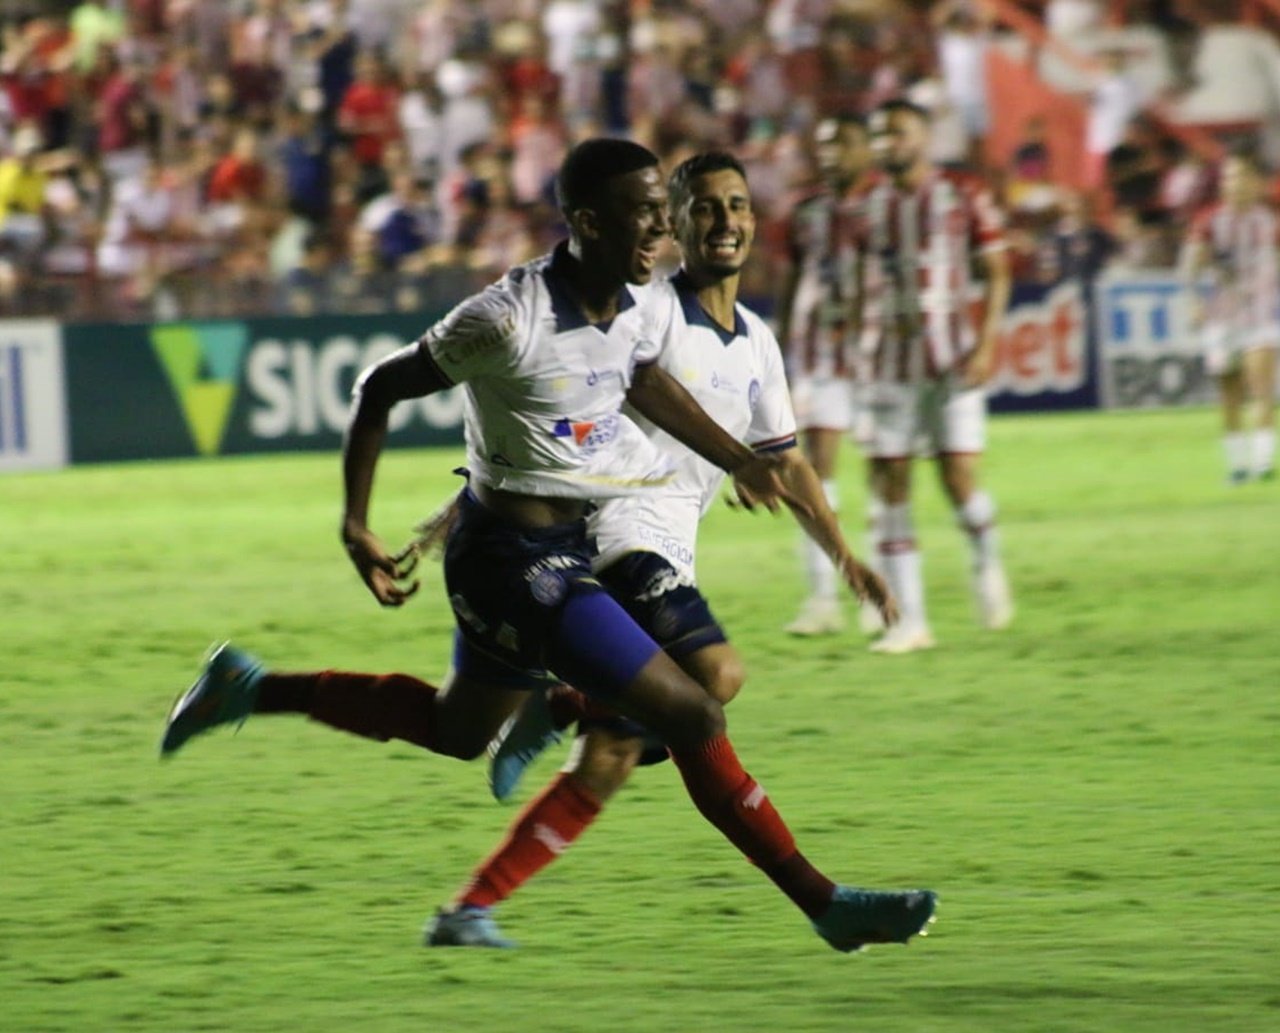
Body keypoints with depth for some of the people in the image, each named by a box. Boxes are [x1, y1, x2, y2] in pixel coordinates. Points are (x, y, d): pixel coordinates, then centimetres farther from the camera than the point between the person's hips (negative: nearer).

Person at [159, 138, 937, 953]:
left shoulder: (636, 310, -1)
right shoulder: (510, 319, -25)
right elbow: (381, 388, -14)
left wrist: (740, 461, 25)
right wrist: (356, 525, -14)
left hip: (574, 541, 9)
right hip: (519, 557, -9)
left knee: (457, 731, 27)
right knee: (692, 718, -11)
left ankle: (248, 689, 36)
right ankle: (824, 904, -2)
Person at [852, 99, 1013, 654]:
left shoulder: (963, 197, -1)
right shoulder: (870, 206, 9)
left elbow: (997, 273, -1)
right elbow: (863, 285, 15)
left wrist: (986, 343, -11)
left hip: (952, 357, -3)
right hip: (890, 359, 4)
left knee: (959, 478, -11)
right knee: (890, 483, -3)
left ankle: (987, 563, 22)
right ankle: (909, 619, 2)